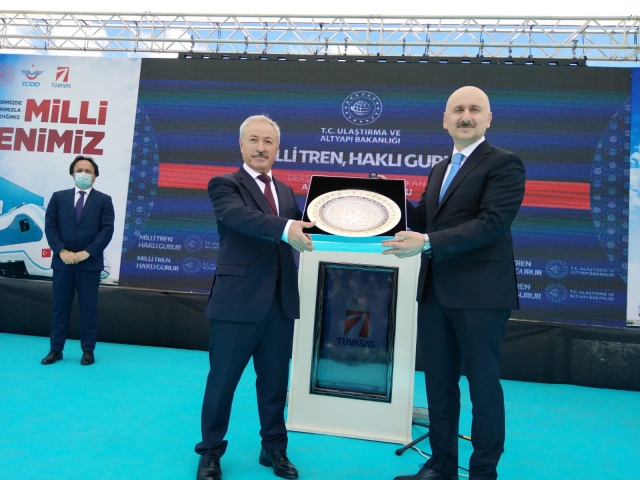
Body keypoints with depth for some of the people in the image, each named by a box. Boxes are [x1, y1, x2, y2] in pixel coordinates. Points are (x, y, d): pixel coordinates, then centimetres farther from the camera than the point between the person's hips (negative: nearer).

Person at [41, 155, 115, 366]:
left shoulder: (104, 200, 4)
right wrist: (61, 251, -11)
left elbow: (107, 230, -5)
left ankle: (88, 351, 14)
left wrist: (87, 253, -14)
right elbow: (50, 226, 2)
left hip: (90, 263, -2)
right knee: (60, 307, 9)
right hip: (62, 262, 2)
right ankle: (56, 350, 20)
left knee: (88, 308, 4)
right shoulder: (58, 197, 10)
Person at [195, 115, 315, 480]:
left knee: (275, 379, 16)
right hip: (239, 300, -5)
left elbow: (301, 228, 11)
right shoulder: (225, 185, -4)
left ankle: (274, 448, 35)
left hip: (281, 302, 5)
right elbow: (240, 216, -25)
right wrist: (285, 229, -40)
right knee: (223, 379, 10)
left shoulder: (286, 192, 15)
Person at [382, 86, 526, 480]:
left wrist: (427, 243, -24)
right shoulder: (440, 170, 17)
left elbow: (491, 224, -19)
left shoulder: (505, 163, -7)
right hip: (435, 291, 7)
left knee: (483, 385, 8)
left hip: (480, 293, -7)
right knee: (439, 382, 15)